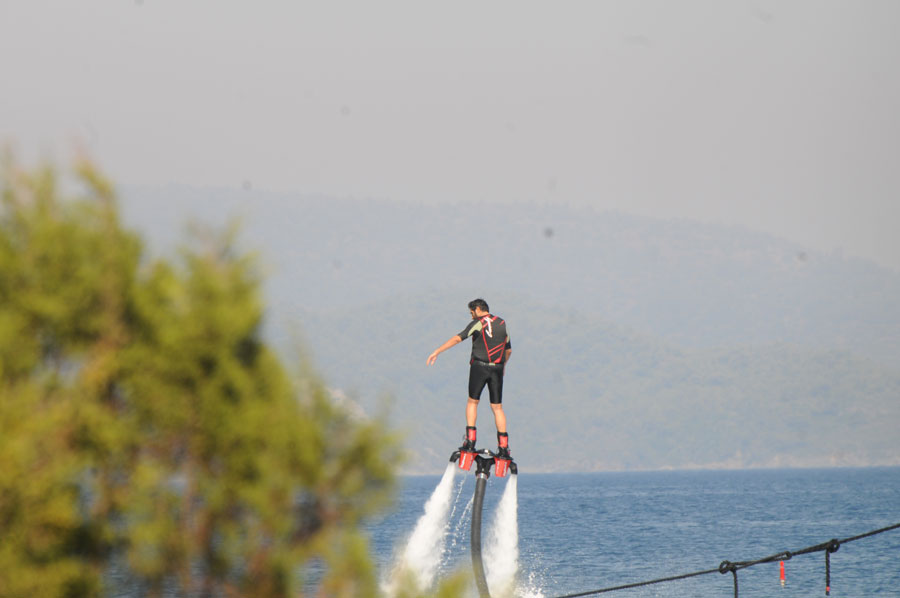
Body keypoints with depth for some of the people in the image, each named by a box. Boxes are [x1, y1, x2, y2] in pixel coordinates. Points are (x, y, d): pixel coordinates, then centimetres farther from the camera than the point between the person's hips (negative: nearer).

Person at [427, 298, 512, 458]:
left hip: (479, 366, -4)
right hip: (497, 369, 4)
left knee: (472, 402, 11)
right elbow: (508, 350, 21)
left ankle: (470, 440, 0)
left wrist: (437, 351, -15)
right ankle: (503, 446, -3)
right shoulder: (502, 324, 13)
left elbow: (458, 338, -13)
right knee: (497, 407, 6)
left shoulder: (478, 323, -3)